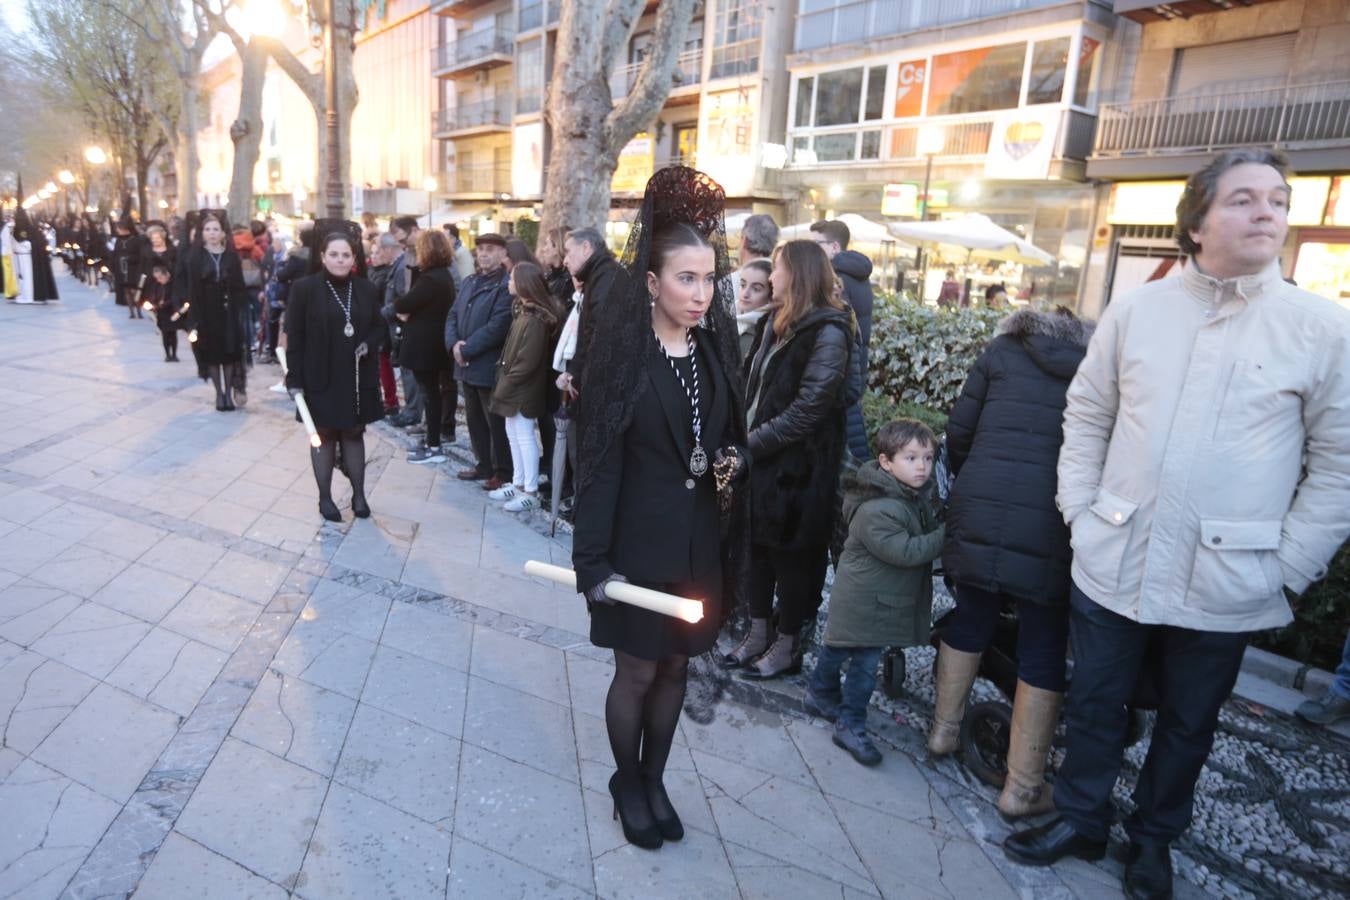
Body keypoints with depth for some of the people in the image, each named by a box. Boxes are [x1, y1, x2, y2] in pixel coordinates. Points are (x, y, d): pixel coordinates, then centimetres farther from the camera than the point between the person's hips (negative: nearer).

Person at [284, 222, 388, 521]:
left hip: (357, 378, 3)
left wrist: (369, 344, -10)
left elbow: (380, 327, 12)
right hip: (321, 379, -3)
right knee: (324, 436, 8)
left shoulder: (366, 289, 3)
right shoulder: (304, 288, -7)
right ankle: (325, 498, 19)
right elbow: (294, 337, -7)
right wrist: (294, 378, -11)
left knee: (354, 434, 12)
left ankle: (359, 494, 22)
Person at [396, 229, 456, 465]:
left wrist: (400, 307, 1)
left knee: (429, 394, -4)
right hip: (433, 342, 10)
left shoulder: (430, 279, -21)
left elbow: (403, 305, -21)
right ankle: (432, 440, 25)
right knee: (432, 392, 15)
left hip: (424, 345, -10)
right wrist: (406, 312, -5)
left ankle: (434, 448, 2)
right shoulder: (443, 275, 11)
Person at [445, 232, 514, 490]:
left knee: (496, 423, 1)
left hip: (489, 366, -8)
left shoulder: (506, 286, -13)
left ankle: (503, 472, 13)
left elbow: (497, 327, -20)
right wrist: (453, 344, -7)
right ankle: (485, 465, 30)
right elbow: (453, 315, 12)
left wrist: (466, 350, -16)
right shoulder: (469, 281, 15)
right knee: (475, 419, 17)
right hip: (467, 365, 8)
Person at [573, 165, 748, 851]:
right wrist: (593, 558, -16)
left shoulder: (716, 347, 1)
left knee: (676, 667, 17)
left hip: (702, 538, 5)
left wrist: (733, 458, -9)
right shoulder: (622, 354, -14)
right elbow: (599, 461, -14)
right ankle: (627, 782, 36)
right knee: (638, 671, 10)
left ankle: (654, 779, 39)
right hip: (640, 539, -4)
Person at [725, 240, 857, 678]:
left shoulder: (828, 332, -15)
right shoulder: (775, 322, 11)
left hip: (796, 464, -8)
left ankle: (788, 645, 23)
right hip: (761, 457, 8)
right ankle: (757, 634, 31)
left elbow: (808, 409, -20)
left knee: (791, 553, 6)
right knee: (757, 545, 15)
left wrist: (753, 443, -17)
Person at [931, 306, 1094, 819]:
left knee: (970, 619, 21)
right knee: (1044, 651, 9)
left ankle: (944, 729, 37)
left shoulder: (1002, 352, 15)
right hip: (1054, 522, -1)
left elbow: (959, 431, 11)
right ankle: (1022, 787, 17)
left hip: (980, 508, 2)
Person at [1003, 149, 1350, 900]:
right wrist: (1080, 509, 1)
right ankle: (1081, 818, 37)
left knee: (1188, 723, 18)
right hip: (1113, 565, 1)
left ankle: (1154, 838, 41)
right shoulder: (1136, 310, 0)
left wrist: (1287, 567, -7)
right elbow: (1087, 415, 8)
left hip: (1224, 583, -1)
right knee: (1094, 702, 15)